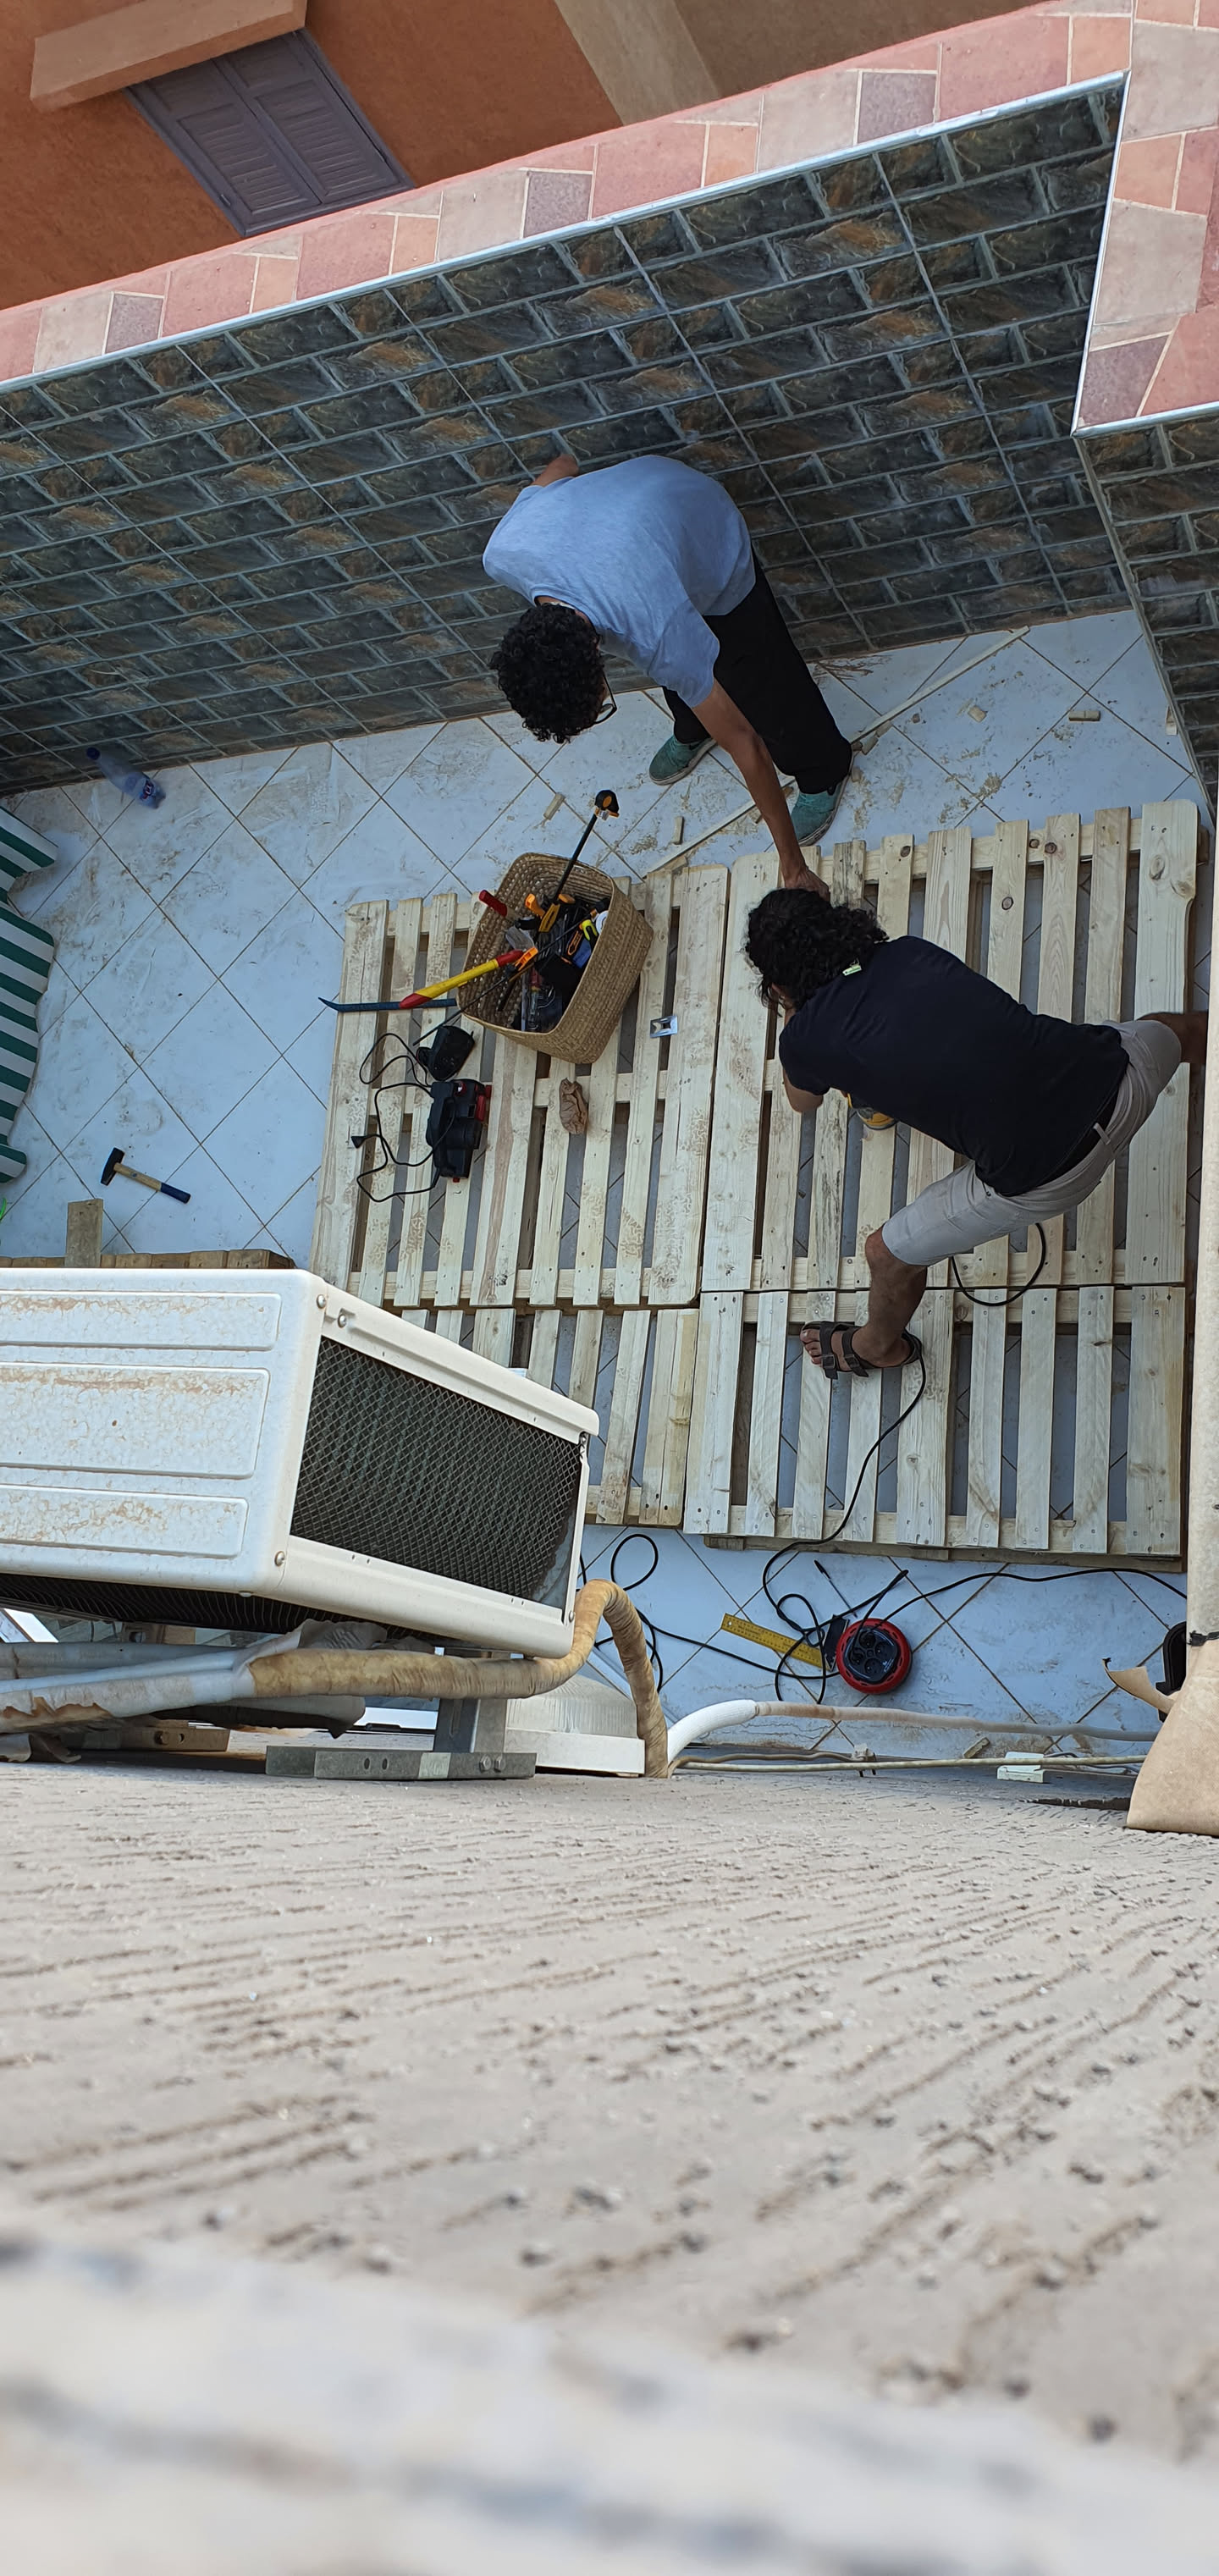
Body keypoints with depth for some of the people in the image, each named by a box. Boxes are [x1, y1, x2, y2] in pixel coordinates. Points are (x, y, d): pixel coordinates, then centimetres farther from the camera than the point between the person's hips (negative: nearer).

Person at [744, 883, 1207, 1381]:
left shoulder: (806, 1036, -3)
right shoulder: (908, 952, 8)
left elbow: (803, 1100, 23)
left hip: (1043, 1180, -4)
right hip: (1118, 1077, 4)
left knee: (888, 1255, 21)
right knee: (1178, 1030, 41)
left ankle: (880, 1346, 51)